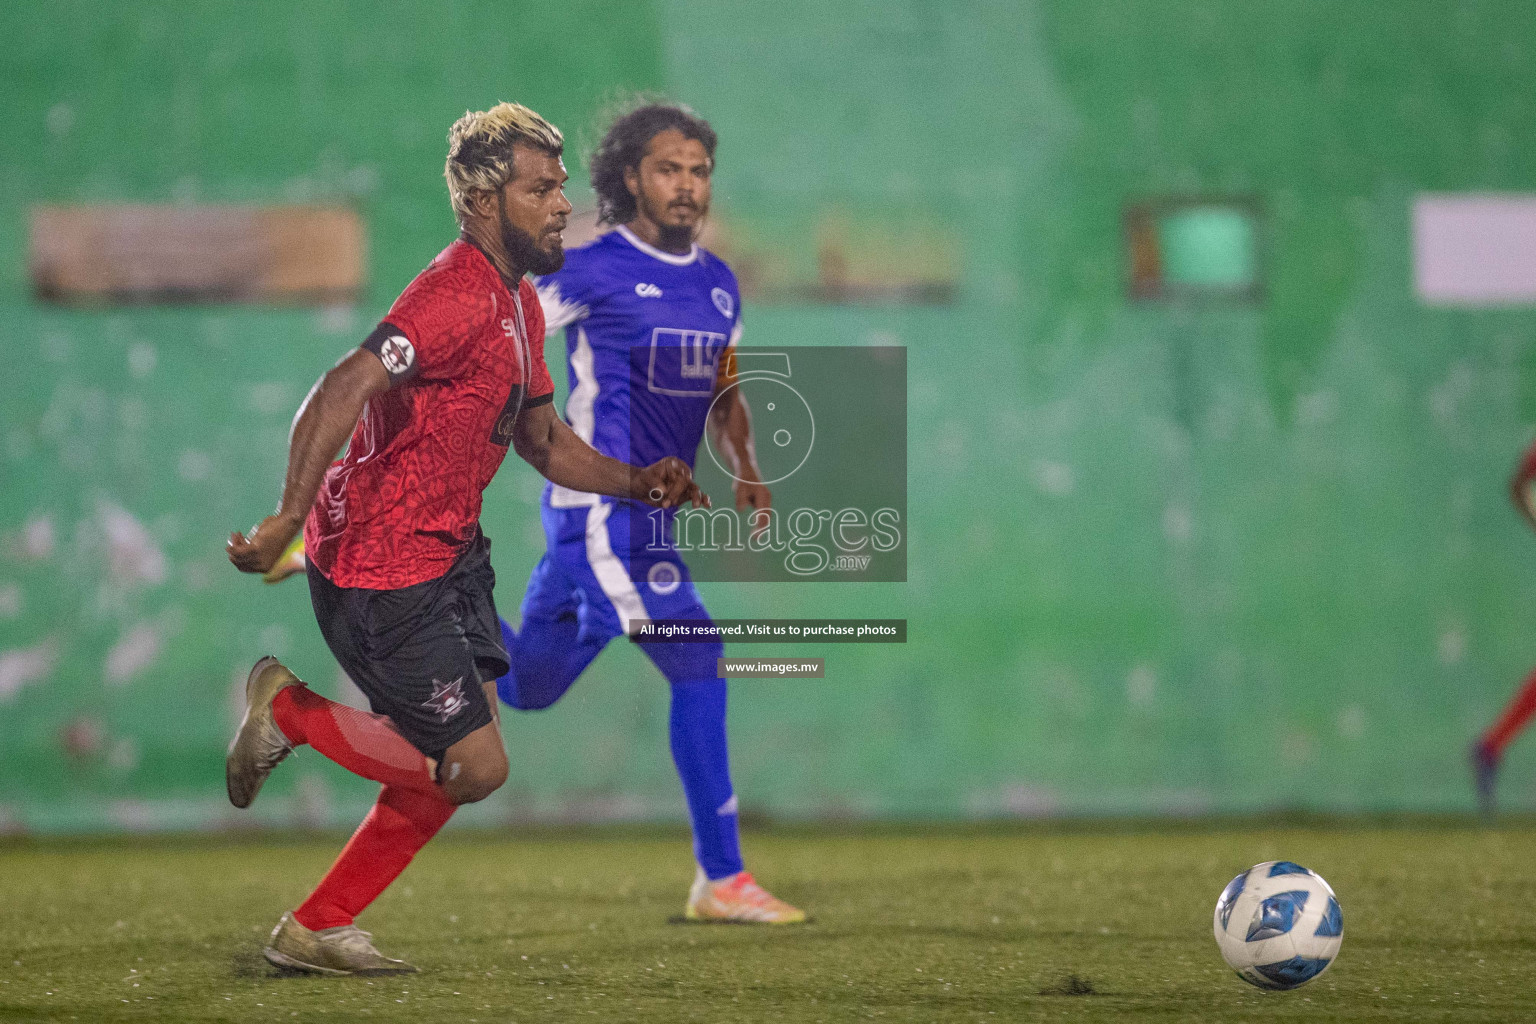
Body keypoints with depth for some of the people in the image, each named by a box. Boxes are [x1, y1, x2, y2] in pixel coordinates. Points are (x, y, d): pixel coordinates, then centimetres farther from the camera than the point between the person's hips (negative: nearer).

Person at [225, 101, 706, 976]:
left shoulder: (519, 303, 11)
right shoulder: (459, 298, -22)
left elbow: (543, 439, 21)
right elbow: (342, 391, -31)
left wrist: (637, 483, 4)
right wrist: (289, 522, -38)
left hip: (452, 554, 10)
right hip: (384, 574, -10)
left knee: (455, 762, 11)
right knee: (476, 766, -8)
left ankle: (318, 930, 20)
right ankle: (290, 712, 9)